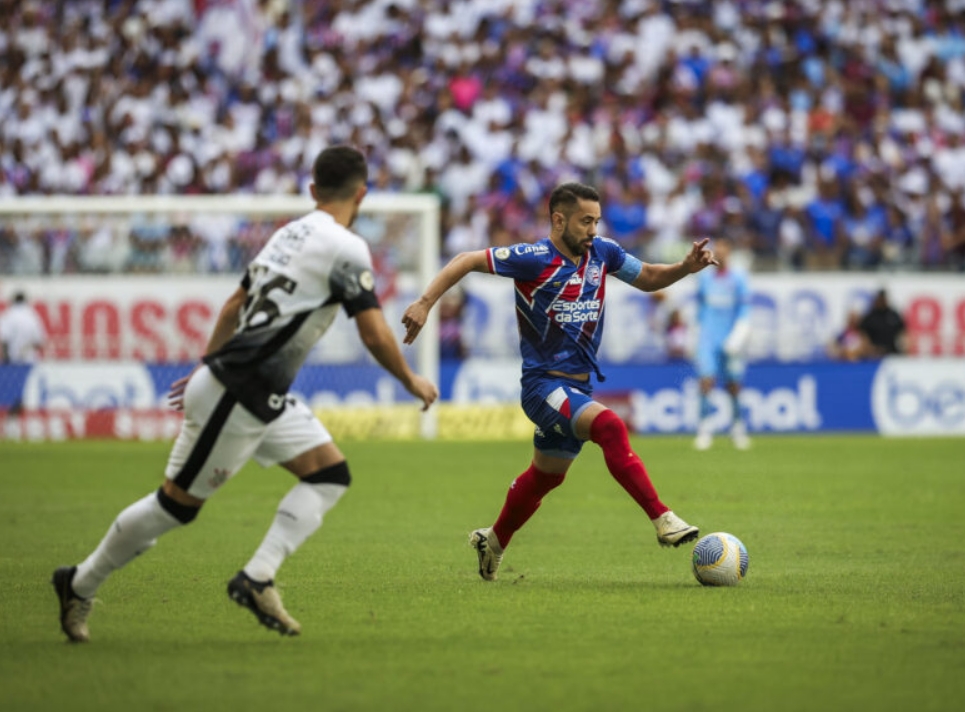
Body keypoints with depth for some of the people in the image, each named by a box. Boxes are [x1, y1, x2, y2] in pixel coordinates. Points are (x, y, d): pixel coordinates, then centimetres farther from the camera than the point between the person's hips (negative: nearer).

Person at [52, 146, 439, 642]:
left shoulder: (289, 233, 12)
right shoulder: (346, 249, -14)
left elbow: (234, 306, 21)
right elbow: (375, 336, -16)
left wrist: (209, 365, 30)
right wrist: (412, 383, 0)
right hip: (236, 397, -9)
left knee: (330, 475, 6)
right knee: (177, 504, 1)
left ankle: (257, 578, -2)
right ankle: (80, 585, 14)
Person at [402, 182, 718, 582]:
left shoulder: (602, 253, 3)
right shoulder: (535, 260, -15)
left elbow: (648, 279, 17)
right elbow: (467, 261, -11)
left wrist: (687, 267, -1)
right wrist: (425, 303, -20)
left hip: (578, 387, 7)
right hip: (543, 383, -7)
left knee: (545, 476, 19)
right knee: (609, 427, -30)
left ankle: (493, 542, 42)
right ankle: (663, 521, -33)